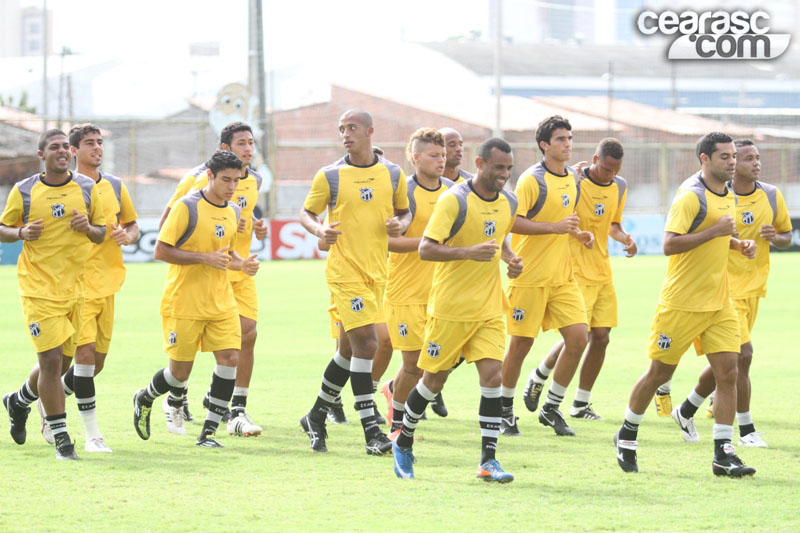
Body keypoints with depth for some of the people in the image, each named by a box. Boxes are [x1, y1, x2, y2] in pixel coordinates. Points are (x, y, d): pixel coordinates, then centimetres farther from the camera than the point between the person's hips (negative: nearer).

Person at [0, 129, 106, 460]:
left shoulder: (87, 188, 6)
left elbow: (102, 233, 12)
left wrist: (88, 228, -11)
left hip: (77, 288, 4)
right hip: (39, 288, -4)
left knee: (58, 360, 11)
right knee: (51, 360, -11)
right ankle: (60, 437, -3)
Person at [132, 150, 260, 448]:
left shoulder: (234, 212, 9)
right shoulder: (187, 207, -13)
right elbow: (161, 251, -15)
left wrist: (241, 264, 2)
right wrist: (206, 258, -21)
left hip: (221, 301, 6)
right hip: (184, 303, -6)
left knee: (229, 358, -10)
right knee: (181, 370, 0)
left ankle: (208, 432, -4)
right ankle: (144, 400, 32)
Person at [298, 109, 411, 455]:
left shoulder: (392, 174, 6)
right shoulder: (329, 176, -2)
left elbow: (404, 211, 18)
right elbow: (306, 212, 6)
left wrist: (400, 224, -5)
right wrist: (319, 230, -15)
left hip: (377, 271, 5)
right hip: (344, 269, -4)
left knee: (351, 348, 12)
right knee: (365, 343, -15)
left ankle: (316, 417, 28)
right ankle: (371, 432, -15)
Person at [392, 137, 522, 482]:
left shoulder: (509, 203, 7)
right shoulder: (454, 200, -14)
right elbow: (425, 249, -19)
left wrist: (510, 259, 6)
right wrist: (469, 252, -31)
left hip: (489, 308, 5)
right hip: (450, 307, -5)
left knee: (492, 374, -9)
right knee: (434, 380, 5)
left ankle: (488, 461, -7)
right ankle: (404, 442, 28)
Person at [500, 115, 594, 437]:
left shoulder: (573, 177, 12)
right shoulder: (532, 179, -12)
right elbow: (513, 222, -19)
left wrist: (578, 234, 7)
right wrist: (556, 227, -24)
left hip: (563, 275, 7)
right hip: (530, 275, -7)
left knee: (579, 338, -3)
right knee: (521, 344, 0)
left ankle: (551, 409, 10)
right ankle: (504, 410, 17)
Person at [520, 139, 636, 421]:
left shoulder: (619, 187, 7)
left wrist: (624, 238, 1)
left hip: (603, 272, 6)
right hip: (576, 272, -6)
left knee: (601, 336, 1)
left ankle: (581, 404, 12)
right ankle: (540, 375, 17)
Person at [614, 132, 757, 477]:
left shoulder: (728, 196, 12)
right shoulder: (691, 196, -15)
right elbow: (669, 244, -23)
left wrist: (737, 244, 8)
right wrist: (715, 231, -25)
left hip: (719, 303, 7)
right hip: (682, 303, -7)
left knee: (728, 372, -4)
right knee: (659, 373, 3)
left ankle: (723, 454, -3)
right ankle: (627, 436, 24)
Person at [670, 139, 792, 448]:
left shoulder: (772, 197, 4)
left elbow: (787, 237, 14)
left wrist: (774, 237, -9)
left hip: (753, 288, 6)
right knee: (742, 353, -15)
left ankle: (686, 411, 31)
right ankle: (746, 430, -4)